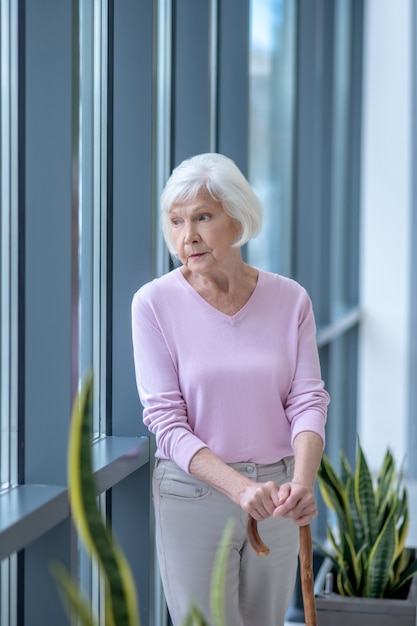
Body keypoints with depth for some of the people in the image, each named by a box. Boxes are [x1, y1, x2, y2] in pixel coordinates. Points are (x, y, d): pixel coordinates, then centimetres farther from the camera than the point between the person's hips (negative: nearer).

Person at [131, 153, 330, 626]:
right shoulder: (155, 303, -9)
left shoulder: (290, 299, -1)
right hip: (194, 494, -3)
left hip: (274, 496, 3)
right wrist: (241, 488, -26)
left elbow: (308, 400, -4)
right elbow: (166, 419, -12)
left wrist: (302, 481, -24)